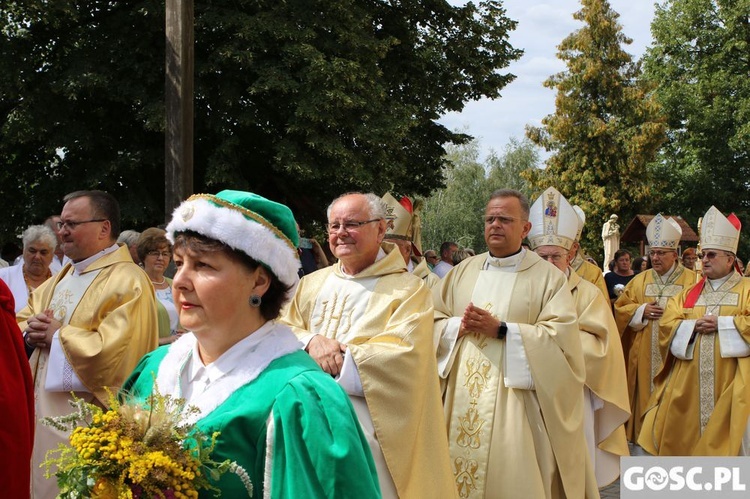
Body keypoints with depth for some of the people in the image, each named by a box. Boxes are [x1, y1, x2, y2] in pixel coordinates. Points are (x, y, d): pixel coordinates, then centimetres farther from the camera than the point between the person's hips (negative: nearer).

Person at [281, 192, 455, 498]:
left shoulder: (409, 290, -3)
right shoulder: (312, 284, 14)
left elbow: (401, 356, -14)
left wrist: (335, 361, -15)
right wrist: (311, 342, -13)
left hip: (369, 426, -5)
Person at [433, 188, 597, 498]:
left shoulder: (548, 277, -1)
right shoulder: (464, 271, 13)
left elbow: (561, 336, -12)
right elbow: (432, 320, 11)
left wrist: (500, 330, -17)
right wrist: (458, 326, -10)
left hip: (514, 400, -4)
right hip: (465, 400, 4)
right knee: (463, 467, 5)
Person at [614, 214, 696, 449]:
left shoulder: (692, 281, 1)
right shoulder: (640, 280, 12)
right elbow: (620, 308, 13)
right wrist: (641, 311, -5)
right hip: (644, 358, 3)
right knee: (645, 400, 4)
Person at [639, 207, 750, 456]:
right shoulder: (690, 292, 16)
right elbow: (667, 324, 6)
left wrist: (720, 324, -13)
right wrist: (693, 326, -10)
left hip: (729, 382, -4)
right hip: (689, 382, 4)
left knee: (726, 433, -5)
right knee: (686, 433, 3)